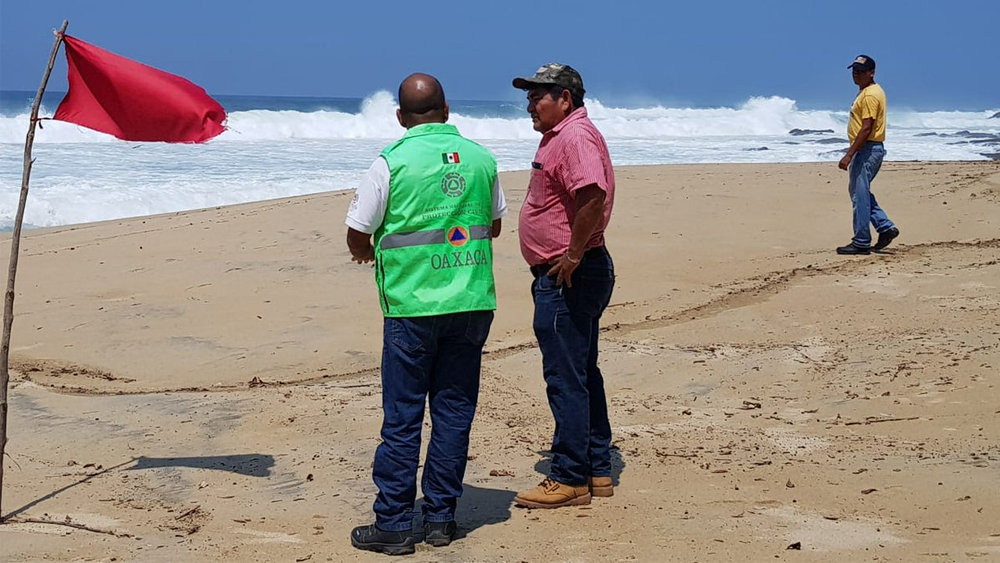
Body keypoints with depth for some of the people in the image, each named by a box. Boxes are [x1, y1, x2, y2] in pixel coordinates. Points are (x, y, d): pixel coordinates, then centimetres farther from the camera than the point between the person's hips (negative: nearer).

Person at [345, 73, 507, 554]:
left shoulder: (392, 162, -7)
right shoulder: (480, 158, 5)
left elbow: (357, 238, -2)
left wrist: (369, 253, 19)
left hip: (412, 305, -4)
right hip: (472, 303, 4)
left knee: (402, 418, 2)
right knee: (454, 411, 10)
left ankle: (393, 525, 7)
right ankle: (440, 518, 17)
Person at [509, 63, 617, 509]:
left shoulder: (574, 137, -17)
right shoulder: (561, 136, 17)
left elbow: (593, 196, -33)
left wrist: (573, 256, -26)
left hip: (566, 277, -11)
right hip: (566, 275, 11)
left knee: (565, 378, -5)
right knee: (582, 373, 15)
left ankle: (570, 479, 1)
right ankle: (596, 471, 24)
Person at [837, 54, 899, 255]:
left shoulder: (870, 95, -16)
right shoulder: (868, 91, 16)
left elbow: (866, 128, -23)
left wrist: (849, 155, -25)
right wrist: (852, 154, 23)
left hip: (867, 149, -11)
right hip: (868, 149, 11)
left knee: (860, 196, -6)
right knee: (859, 192, 17)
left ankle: (861, 242, -2)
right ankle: (885, 227, 16)